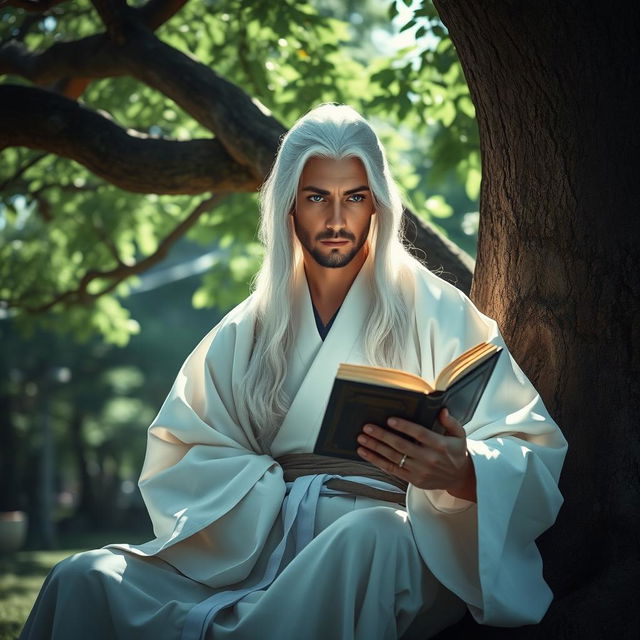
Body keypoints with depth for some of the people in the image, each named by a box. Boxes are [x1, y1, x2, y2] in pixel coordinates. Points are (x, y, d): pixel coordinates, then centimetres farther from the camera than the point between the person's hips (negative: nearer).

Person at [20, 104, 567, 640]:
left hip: (387, 540, -1)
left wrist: (462, 473, -22)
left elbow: (534, 452, 2)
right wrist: (271, 498, -12)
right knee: (86, 579, -22)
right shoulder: (246, 331, 19)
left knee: (370, 537, -39)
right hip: (251, 548, 2)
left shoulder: (435, 311, 9)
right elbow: (180, 451, 9)